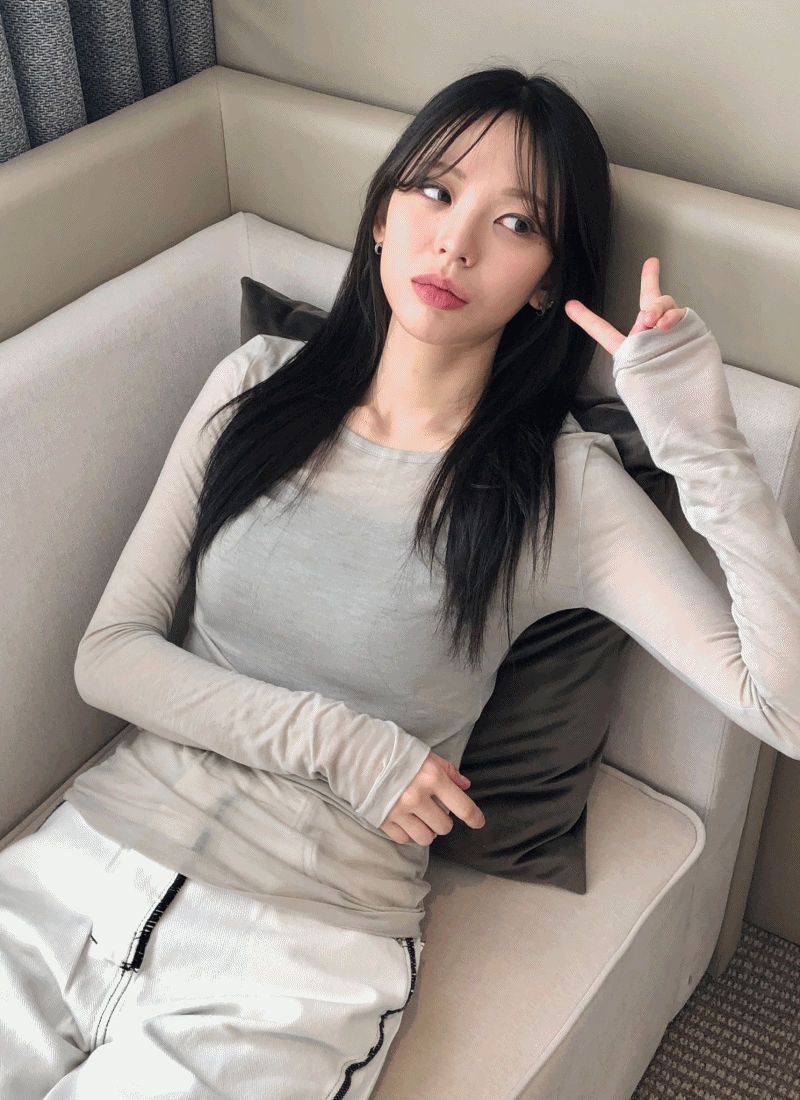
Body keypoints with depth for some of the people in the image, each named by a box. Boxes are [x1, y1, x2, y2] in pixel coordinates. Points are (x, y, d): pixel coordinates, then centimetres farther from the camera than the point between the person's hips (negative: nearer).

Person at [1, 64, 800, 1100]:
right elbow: (107, 652, 3)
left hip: (298, 957, -3)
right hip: (86, 856, 3)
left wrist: (707, 447, -21)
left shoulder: (563, 489, -5)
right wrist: (334, 739, -10)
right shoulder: (259, 386, 5)